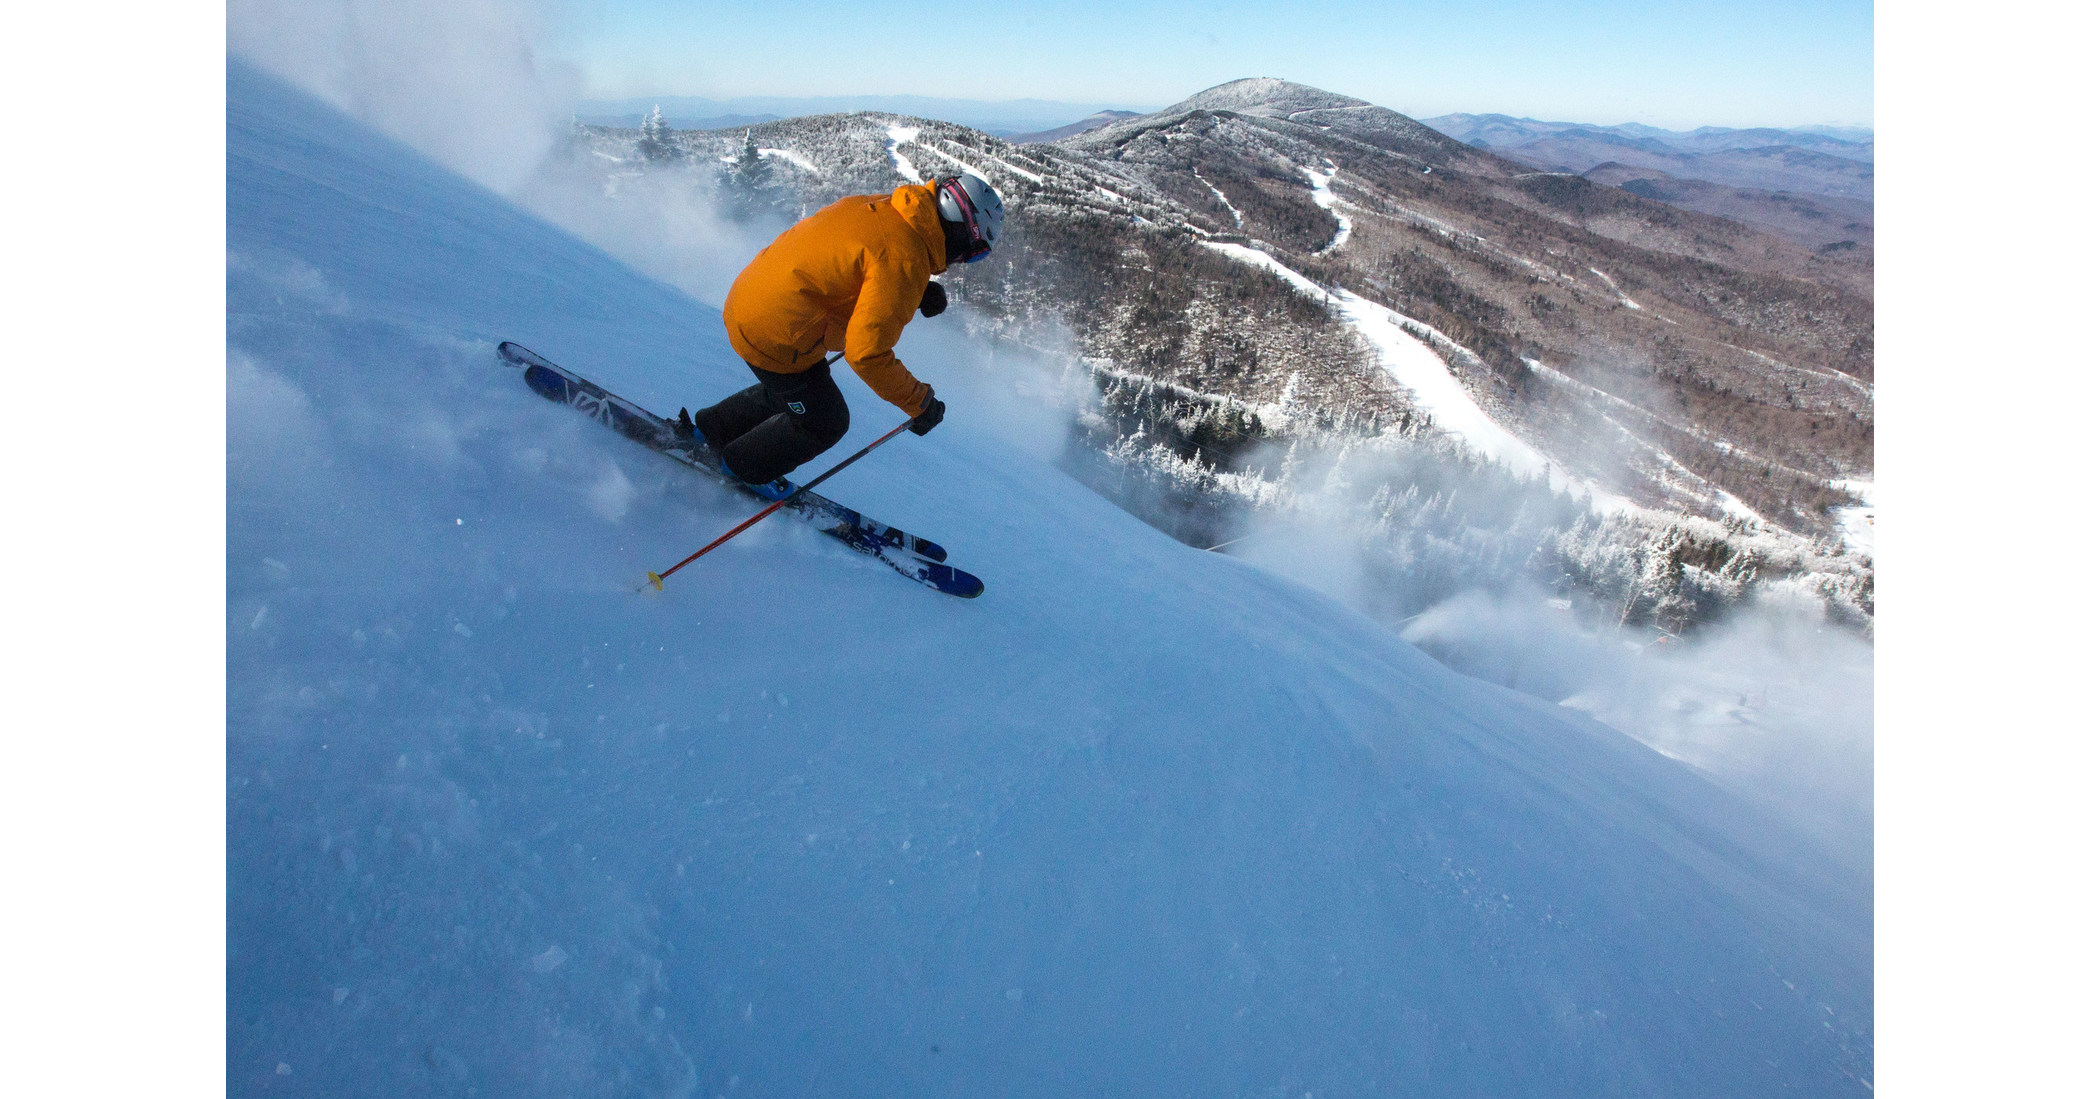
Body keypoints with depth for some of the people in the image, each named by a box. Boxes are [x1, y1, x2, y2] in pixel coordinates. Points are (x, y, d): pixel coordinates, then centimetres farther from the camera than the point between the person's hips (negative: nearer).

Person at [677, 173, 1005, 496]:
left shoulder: (878, 205, 2)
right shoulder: (904, 260, -26)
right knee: (825, 423, 12)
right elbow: (866, 353, -28)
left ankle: (708, 427, 46)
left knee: (787, 391, 32)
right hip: (776, 336, -9)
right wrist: (920, 403, -16)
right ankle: (740, 468, 30)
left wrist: (918, 293, 6)